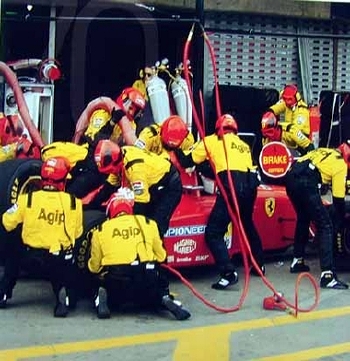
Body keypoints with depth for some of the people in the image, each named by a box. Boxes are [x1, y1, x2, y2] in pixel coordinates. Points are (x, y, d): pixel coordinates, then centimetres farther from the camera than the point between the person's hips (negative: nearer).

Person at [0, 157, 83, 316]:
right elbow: (77, 233, 4)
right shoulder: (74, 203, -6)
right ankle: (64, 295, -11)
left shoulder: (27, 199, -9)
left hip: (30, 255, 1)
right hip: (61, 259, -1)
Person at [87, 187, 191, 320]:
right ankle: (165, 299, 1)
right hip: (147, 280, 1)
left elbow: (94, 267, 17)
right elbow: (161, 256, 22)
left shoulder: (100, 231, 12)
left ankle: (102, 298, -2)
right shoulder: (148, 223, 14)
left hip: (115, 282, -1)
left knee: (100, 283, 33)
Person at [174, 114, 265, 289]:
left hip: (232, 187, -6)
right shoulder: (244, 145, 30)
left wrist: (177, 151, 33)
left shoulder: (212, 140, 14)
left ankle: (229, 273, -19)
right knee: (247, 225, 32)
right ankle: (259, 265, 42)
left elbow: (187, 161, 12)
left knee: (213, 233, -4)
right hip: (250, 186, 6)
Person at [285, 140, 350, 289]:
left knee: (303, 219, 29)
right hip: (305, 183, -8)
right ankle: (327, 275, -11)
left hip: (290, 176, 8)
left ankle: (297, 262, 39)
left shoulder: (326, 151, 28)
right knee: (326, 226, -3)